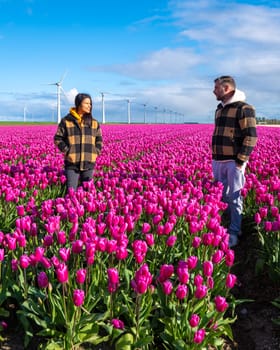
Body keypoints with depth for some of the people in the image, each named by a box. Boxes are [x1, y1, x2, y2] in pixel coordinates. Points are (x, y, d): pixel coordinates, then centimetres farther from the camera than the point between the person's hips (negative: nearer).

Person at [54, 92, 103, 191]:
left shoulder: (94, 122, 9)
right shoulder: (66, 121, 0)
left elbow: (99, 140, 17)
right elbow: (58, 138, 3)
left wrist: (95, 153, 3)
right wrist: (67, 151, -7)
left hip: (89, 163, 3)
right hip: (72, 163, -3)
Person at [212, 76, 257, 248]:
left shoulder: (243, 108, -10)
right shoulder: (220, 109, 16)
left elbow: (251, 136, -15)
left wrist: (240, 161, -18)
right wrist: (214, 157, 17)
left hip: (234, 162, -7)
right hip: (218, 161, 7)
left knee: (234, 198, -1)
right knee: (221, 196, 12)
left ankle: (234, 233, 10)